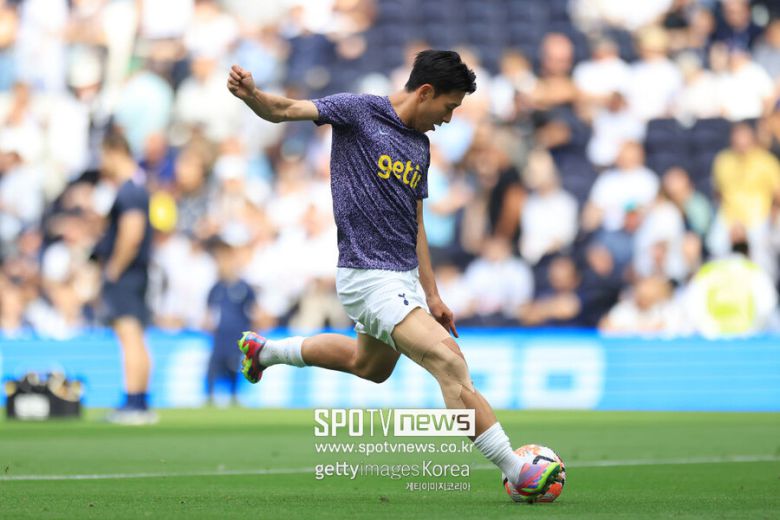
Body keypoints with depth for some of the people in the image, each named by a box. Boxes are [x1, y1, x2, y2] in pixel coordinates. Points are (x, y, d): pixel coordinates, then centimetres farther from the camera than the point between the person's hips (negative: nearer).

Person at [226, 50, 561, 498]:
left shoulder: (420, 148, 14)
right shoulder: (359, 112, -7)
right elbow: (286, 109, -16)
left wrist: (432, 295, 17)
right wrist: (252, 95, -38)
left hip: (404, 277, 9)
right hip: (369, 276, -9)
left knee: (371, 366, 31)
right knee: (451, 364, -18)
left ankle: (266, 350, 48)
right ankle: (516, 470, -18)